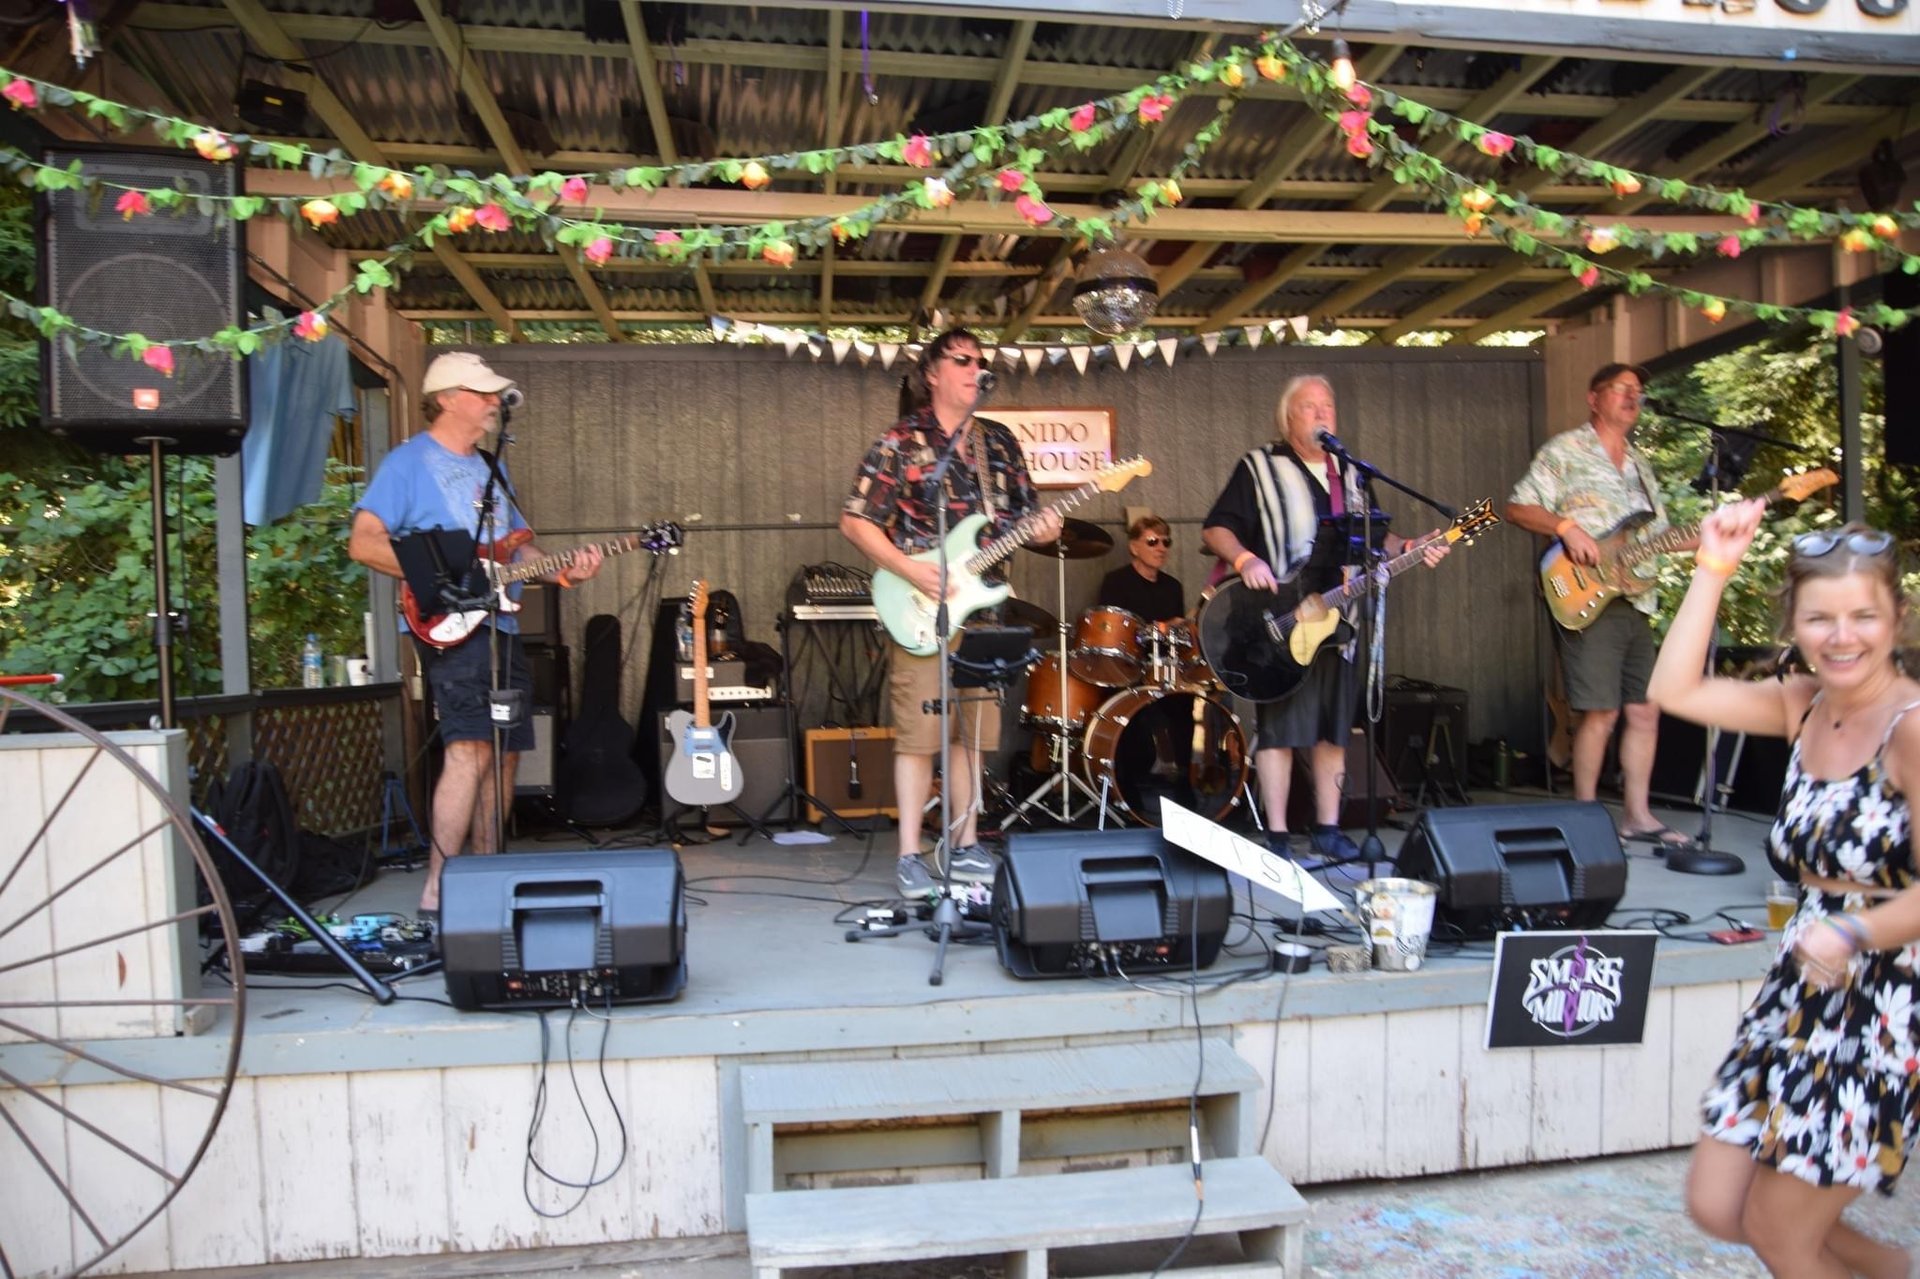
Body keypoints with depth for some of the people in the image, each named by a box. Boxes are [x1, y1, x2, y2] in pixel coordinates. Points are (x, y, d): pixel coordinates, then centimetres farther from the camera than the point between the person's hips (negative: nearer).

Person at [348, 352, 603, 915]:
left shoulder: (490, 469, 22)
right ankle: (438, 891, -16)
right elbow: (364, 542, -11)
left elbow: (518, 547, 24)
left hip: (501, 627, 9)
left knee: (505, 753, 9)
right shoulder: (409, 462, -3)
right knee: (471, 748, -20)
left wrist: (562, 569, 5)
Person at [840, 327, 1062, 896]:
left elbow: (1023, 512, 17)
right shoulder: (900, 442, -4)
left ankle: (964, 846, 22)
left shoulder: (1000, 442, 13)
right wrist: (912, 570, -17)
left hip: (982, 608, 5)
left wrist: (1040, 525, -7)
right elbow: (855, 521, -7)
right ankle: (909, 857, 4)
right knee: (919, 734, -4)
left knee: (973, 732, 10)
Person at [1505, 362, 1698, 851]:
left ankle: (1636, 815, 14)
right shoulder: (1566, 449, -1)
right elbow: (1518, 508, -7)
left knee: (1644, 712, 6)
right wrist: (1567, 527, -21)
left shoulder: (1640, 464, 21)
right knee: (1601, 712, -10)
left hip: (1636, 603, 8)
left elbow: (1657, 534, 23)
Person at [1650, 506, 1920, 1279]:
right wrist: (1713, 569, -5)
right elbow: (1675, 691, -4)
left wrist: (1853, 934, -34)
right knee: (1716, 1208, 12)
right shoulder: (1803, 706, 4)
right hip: (1798, 1005, 7)